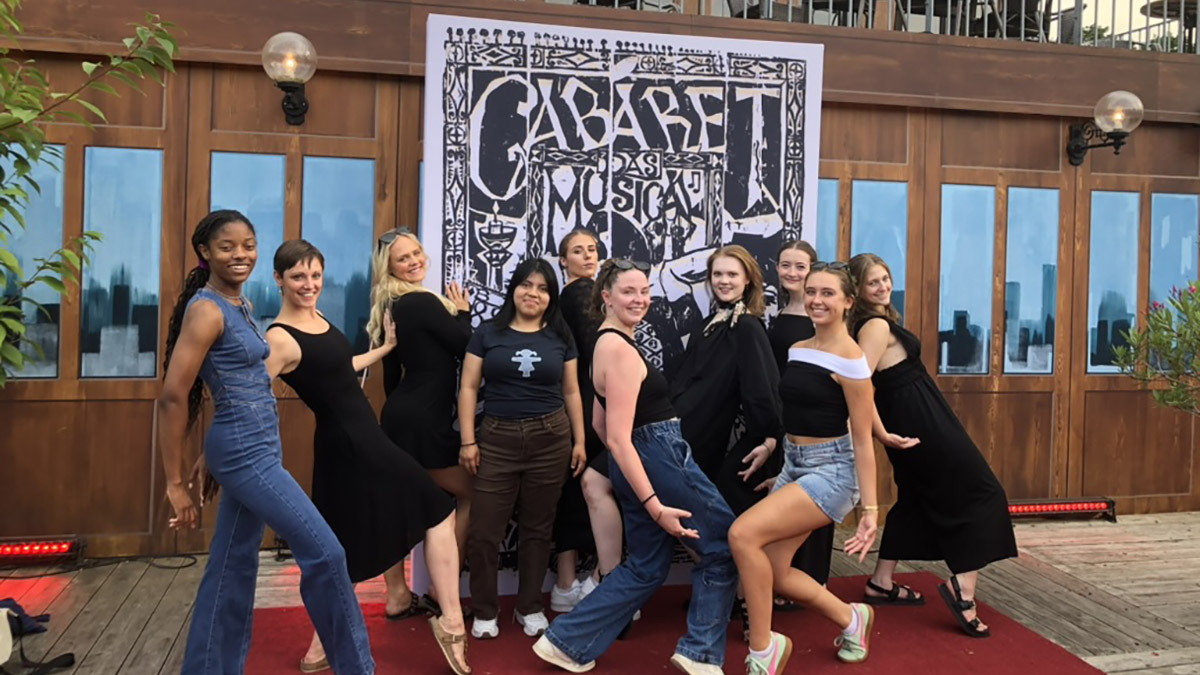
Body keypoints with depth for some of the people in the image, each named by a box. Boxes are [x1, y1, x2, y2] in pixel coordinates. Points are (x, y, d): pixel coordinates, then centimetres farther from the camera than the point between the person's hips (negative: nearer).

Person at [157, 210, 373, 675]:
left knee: (234, 567, 15)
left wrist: (211, 457, 21)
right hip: (245, 453, -9)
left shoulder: (239, 305, 13)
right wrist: (175, 483, -16)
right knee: (325, 552, -6)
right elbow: (173, 396, -19)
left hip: (257, 448, 9)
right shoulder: (206, 309, -15)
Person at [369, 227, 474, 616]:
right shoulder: (422, 302, -17)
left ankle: (400, 596, 21)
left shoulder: (391, 306, 11)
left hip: (401, 416, 9)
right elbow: (467, 349, -14)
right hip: (422, 421, -9)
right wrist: (463, 312, 2)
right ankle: (440, 592, 6)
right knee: (472, 495, 3)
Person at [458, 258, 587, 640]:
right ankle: (484, 611, 17)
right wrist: (468, 441, -5)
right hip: (497, 439, -1)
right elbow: (468, 387, 1)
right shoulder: (488, 334, 3)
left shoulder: (560, 337, 7)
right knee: (484, 530, 0)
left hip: (550, 440, 1)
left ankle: (529, 608, 25)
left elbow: (571, 392, 10)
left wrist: (579, 441, 5)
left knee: (537, 527, 9)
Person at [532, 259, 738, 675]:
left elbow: (602, 426, 17)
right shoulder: (622, 350, -19)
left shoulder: (606, 342, 11)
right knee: (723, 546, 6)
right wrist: (655, 505, -24)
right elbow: (619, 438, -23)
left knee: (646, 567, 17)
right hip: (660, 460, -10)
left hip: (641, 461, 10)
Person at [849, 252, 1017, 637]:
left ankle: (881, 584, 24)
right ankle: (962, 585, -8)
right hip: (922, 420, -10)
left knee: (915, 499, 19)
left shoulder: (872, 323, 9)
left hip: (907, 420, 10)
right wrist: (881, 432, -24)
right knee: (980, 493, -3)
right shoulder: (877, 326, -18)